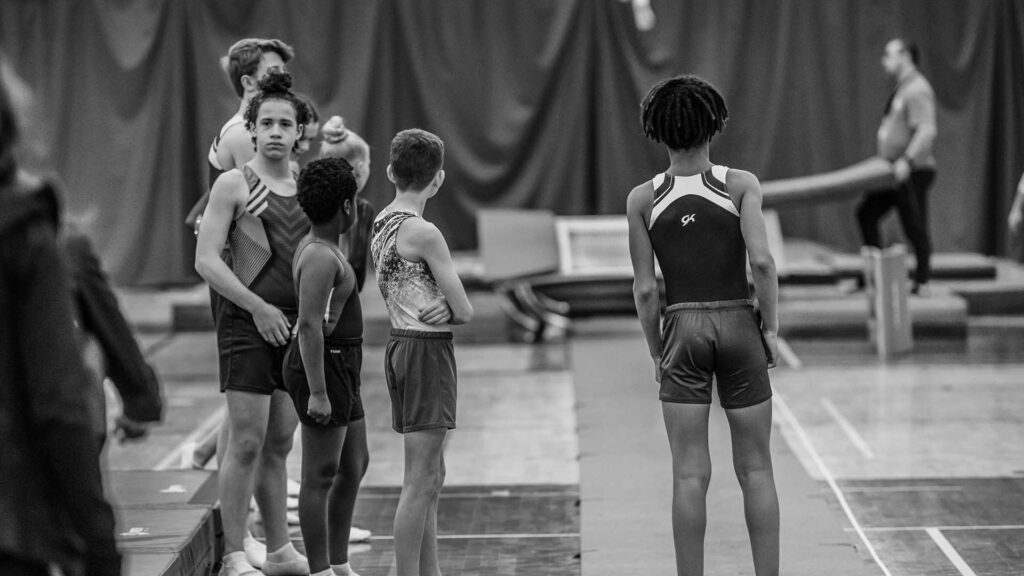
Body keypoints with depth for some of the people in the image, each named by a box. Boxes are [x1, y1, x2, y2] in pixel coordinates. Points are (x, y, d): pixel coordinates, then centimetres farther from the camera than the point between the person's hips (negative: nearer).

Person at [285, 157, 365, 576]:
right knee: (321, 475, -4)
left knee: (354, 467, 16)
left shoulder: (314, 246, 12)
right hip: (323, 368, -10)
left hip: (340, 368, 10)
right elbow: (309, 325, -24)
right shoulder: (322, 258, -19)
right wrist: (317, 392, -26)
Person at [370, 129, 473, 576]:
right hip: (428, 349, -9)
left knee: (431, 474, 16)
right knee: (420, 480, -6)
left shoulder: (381, 225, 9)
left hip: (399, 344, 9)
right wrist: (446, 309, 7)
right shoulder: (423, 233, -16)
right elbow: (465, 311, -13)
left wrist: (436, 308, -7)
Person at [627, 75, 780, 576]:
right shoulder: (740, 184, -4)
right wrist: (771, 326, -4)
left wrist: (656, 351, 8)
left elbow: (645, 289, -2)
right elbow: (761, 260, -15)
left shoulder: (642, 199, -1)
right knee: (755, 469, 8)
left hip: (682, 330, 0)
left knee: (690, 474, 3)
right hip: (738, 326, 0)